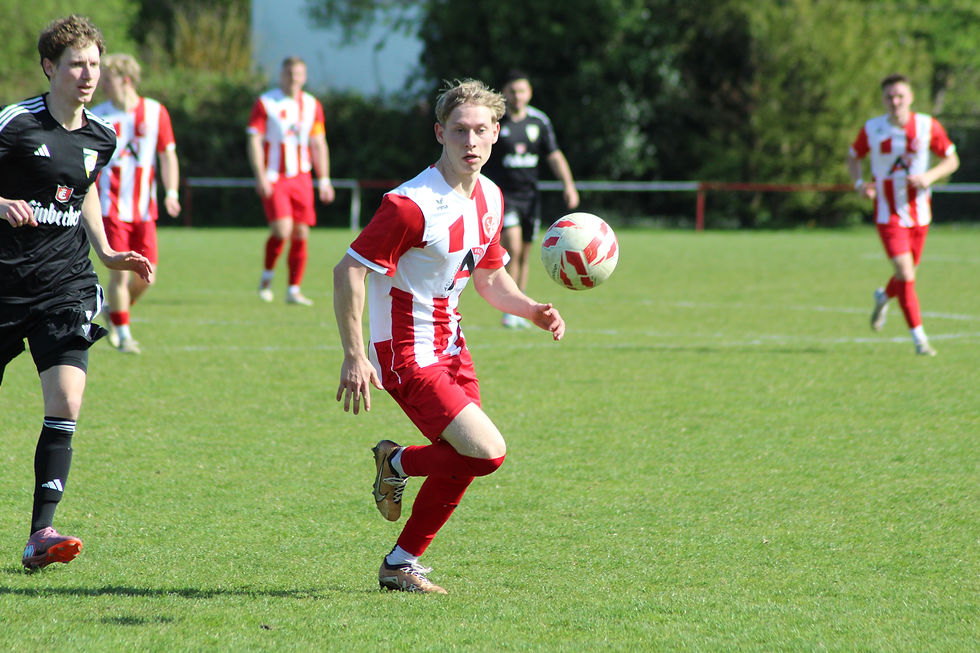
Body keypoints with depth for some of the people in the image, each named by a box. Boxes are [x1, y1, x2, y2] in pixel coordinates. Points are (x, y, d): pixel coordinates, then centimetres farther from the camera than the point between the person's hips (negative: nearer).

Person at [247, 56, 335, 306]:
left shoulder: (312, 106, 10)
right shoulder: (265, 103, -3)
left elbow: (318, 145, 15)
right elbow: (254, 141, -5)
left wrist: (324, 180, 10)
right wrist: (260, 176, -15)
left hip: (301, 179, 4)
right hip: (274, 179, -4)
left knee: (301, 234, -1)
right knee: (282, 230, -18)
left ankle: (294, 290, 7)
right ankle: (266, 278, 6)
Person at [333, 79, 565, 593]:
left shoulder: (490, 198, 6)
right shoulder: (411, 204, -21)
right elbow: (348, 270, -20)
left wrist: (533, 311, 1)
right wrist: (355, 356, -23)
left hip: (450, 348, 9)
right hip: (408, 354, -9)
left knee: (462, 464, 8)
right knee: (487, 453, -16)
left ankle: (401, 564, 23)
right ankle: (397, 463, 10)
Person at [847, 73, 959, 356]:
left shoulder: (928, 126, -6)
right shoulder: (872, 129, -7)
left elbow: (951, 160, 4)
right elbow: (853, 157, 10)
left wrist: (929, 177, -16)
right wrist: (859, 184, -9)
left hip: (919, 213, 2)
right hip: (888, 213, -2)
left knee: (907, 274, 13)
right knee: (905, 275, -15)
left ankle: (883, 297, 49)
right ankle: (919, 338, -4)